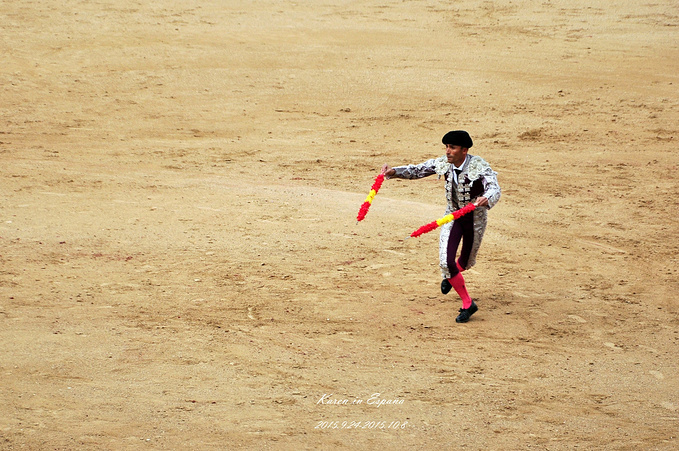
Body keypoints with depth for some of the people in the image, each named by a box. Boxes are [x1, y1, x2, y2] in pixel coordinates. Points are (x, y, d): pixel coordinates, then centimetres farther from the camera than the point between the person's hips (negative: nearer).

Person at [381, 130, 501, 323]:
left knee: (466, 262, 17)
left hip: (475, 218, -3)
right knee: (446, 262, -14)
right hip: (453, 215, 3)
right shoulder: (443, 163, -12)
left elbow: (495, 188, -38)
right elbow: (417, 170, -5)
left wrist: (486, 199, -62)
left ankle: (451, 275, 57)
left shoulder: (479, 166, -26)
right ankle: (467, 305, 4)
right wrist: (394, 172, -22)